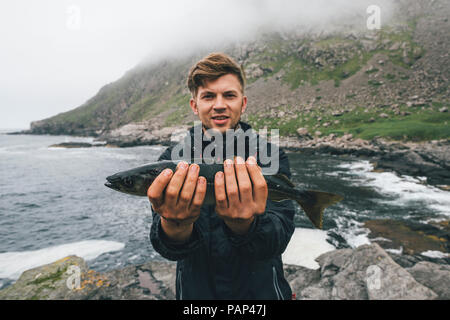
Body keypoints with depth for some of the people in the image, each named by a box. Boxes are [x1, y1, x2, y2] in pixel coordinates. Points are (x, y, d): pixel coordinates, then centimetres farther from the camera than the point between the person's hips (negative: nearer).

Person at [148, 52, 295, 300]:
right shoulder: (172, 160, -11)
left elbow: (278, 240, -23)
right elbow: (170, 250, -20)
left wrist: (244, 225, -43)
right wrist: (176, 226, -41)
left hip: (261, 289, 0)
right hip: (197, 290, 1)